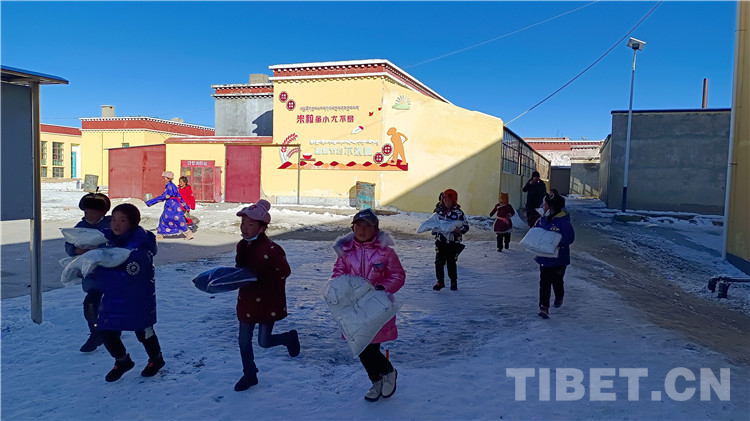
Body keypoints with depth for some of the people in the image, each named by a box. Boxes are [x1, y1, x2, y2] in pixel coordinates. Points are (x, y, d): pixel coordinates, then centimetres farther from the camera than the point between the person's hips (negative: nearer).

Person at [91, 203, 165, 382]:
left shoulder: (139, 246, -25)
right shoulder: (112, 240, 2)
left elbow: (128, 277, -29)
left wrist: (98, 273, -28)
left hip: (137, 298, -7)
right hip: (113, 296, 7)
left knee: (142, 330, 12)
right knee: (106, 332, 7)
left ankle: (156, 359, 40)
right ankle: (122, 361, 35)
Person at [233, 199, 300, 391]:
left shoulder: (271, 249, -21)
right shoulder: (242, 246, 3)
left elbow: (284, 271, -15)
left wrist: (262, 280, -20)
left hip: (267, 302, -7)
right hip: (246, 301, 7)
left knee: (264, 342, 0)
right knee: (244, 341, 11)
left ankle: (290, 337, 31)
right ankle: (249, 375, 32)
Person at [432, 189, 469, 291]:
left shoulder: (458, 213, -5)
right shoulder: (439, 211, 7)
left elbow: (466, 226, -4)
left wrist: (459, 230, -22)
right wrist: (434, 230, 3)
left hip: (453, 243, -3)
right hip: (440, 241, 3)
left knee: (451, 263, 2)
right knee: (439, 262, 2)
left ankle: (454, 282, 21)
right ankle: (440, 281, 17)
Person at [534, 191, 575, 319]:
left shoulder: (563, 221, -19)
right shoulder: (543, 219, 2)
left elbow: (569, 238, -23)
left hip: (558, 259, -5)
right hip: (544, 258, 5)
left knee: (557, 281, 14)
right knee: (544, 283, 2)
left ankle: (559, 298, 44)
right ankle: (544, 307, 5)